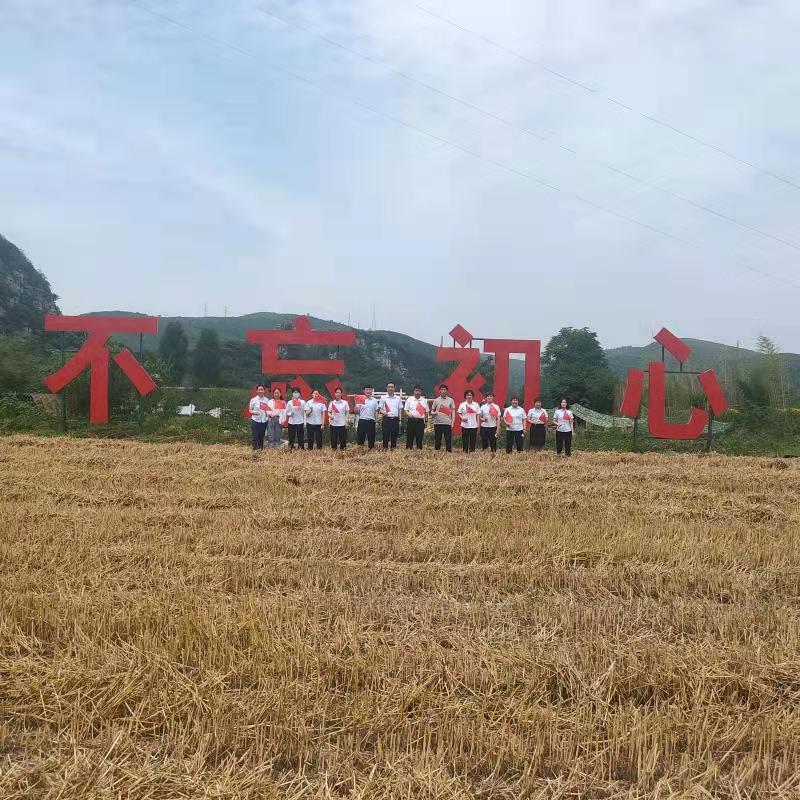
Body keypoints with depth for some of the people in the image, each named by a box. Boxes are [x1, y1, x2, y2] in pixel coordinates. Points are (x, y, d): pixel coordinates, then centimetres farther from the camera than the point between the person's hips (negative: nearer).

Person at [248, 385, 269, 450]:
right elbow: (250, 410, 1)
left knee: (262, 437, 10)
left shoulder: (266, 400, 6)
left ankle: (261, 449, 20)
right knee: (255, 436, -2)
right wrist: (254, 412, -20)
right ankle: (255, 449, 5)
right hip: (255, 420, -3)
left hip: (264, 421, 3)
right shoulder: (253, 400, -2)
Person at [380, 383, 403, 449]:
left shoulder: (398, 398, 8)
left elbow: (400, 409, 11)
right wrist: (383, 412, -14)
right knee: (385, 435, 1)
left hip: (395, 419, 1)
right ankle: (385, 448, 7)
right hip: (386, 419, -1)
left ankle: (393, 448, 11)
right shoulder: (383, 398, 6)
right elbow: (380, 408, 8)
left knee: (394, 436, 4)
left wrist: (399, 420, 5)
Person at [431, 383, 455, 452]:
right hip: (437, 423, 1)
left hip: (447, 423, -1)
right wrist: (433, 413, -11)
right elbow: (432, 411, 14)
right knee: (437, 440, 4)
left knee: (448, 440, -2)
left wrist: (452, 422, -3)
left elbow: (453, 411, 7)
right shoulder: (436, 400, 10)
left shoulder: (451, 400, 8)